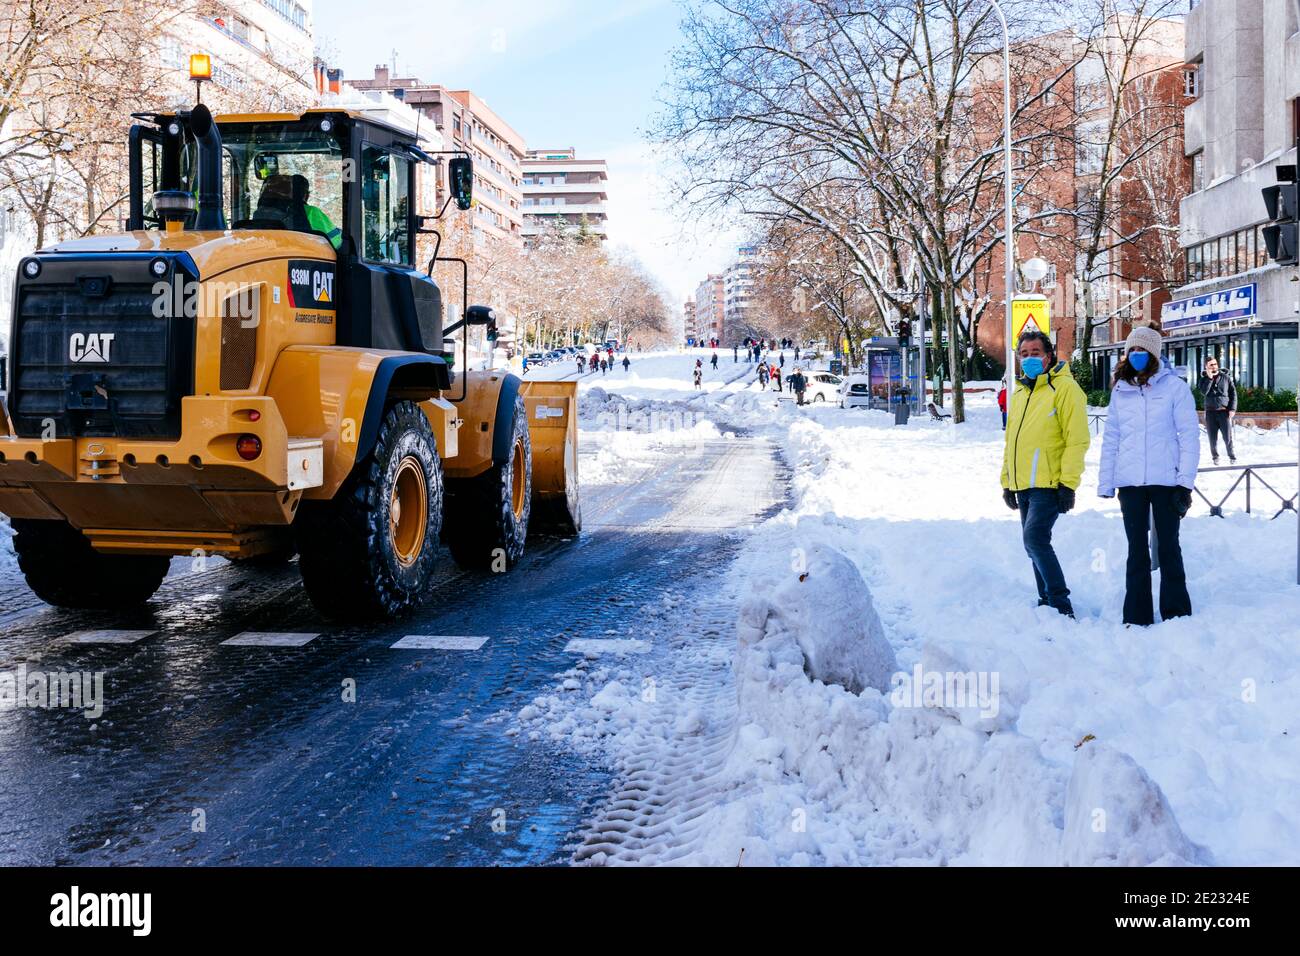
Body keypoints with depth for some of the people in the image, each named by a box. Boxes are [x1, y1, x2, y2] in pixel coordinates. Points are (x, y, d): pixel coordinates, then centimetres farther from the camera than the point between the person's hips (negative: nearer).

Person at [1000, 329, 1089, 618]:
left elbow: (1077, 439, -13)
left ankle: (1062, 606, -14)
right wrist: (1007, 481, 20)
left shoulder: (1064, 388, -7)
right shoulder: (1019, 393, 17)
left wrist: (1069, 483, -18)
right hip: (1023, 485, 8)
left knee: (1035, 538, -19)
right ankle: (1048, 603, 22)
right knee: (1034, 545, 12)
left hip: (1049, 485, -8)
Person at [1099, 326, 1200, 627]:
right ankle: (1136, 618, 13)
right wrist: (1105, 483, 6)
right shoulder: (1120, 390, 11)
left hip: (1165, 481, -3)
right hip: (1129, 482, 3)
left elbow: (1189, 436, -4)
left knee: (1168, 547, 4)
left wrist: (1185, 482, -11)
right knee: (1137, 550, 8)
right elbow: (1111, 439, 11)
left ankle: (1176, 614, 13)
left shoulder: (1175, 387, -1)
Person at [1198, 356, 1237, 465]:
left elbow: (1233, 393, 5)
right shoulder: (1204, 379, 8)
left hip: (1224, 411, -1)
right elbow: (1204, 392, -11)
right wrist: (1209, 378, -14)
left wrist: (1232, 409, -5)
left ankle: (1232, 457, 6)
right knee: (1213, 438, 4)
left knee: (1228, 437, -6)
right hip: (1210, 412, 1)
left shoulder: (1226, 377, 6)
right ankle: (1215, 457, 18)